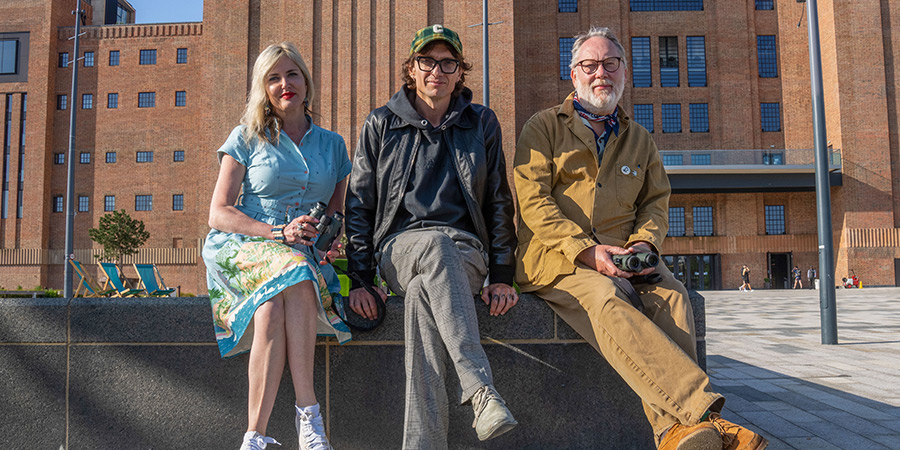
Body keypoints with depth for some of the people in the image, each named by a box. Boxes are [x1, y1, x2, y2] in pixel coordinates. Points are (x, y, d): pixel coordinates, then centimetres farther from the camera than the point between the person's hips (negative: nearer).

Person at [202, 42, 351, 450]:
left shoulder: (332, 145, 18)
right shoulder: (246, 139, 9)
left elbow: (336, 213, 20)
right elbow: (218, 213, 1)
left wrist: (334, 240, -5)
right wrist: (279, 233, -15)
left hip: (305, 256, 2)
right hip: (242, 248, -2)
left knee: (270, 311, -34)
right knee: (291, 270, -37)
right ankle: (307, 411, -35)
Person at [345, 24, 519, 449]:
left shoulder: (481, 123, 14)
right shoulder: (381, 125, 12)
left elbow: (499, 203, 13)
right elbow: (358, 205, 9)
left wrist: (501, 275, 2)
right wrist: (358, 279, -2)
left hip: (464, 252, 1)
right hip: (399, 248, 0)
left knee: (422, 291, -36)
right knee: (435, 245, -38)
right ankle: (480, 389, -47)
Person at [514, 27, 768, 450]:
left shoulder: (639, 140, 23)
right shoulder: (543, 128, 9)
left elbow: (656, 202, 20)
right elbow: (533, 201, -3)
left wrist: (645, 243, -4)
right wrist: (586, 250, -16)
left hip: (622, 256, 4)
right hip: (555, 256, -3)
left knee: (671, 294, -28)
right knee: (606, 302, -35)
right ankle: (701, 411, -41)